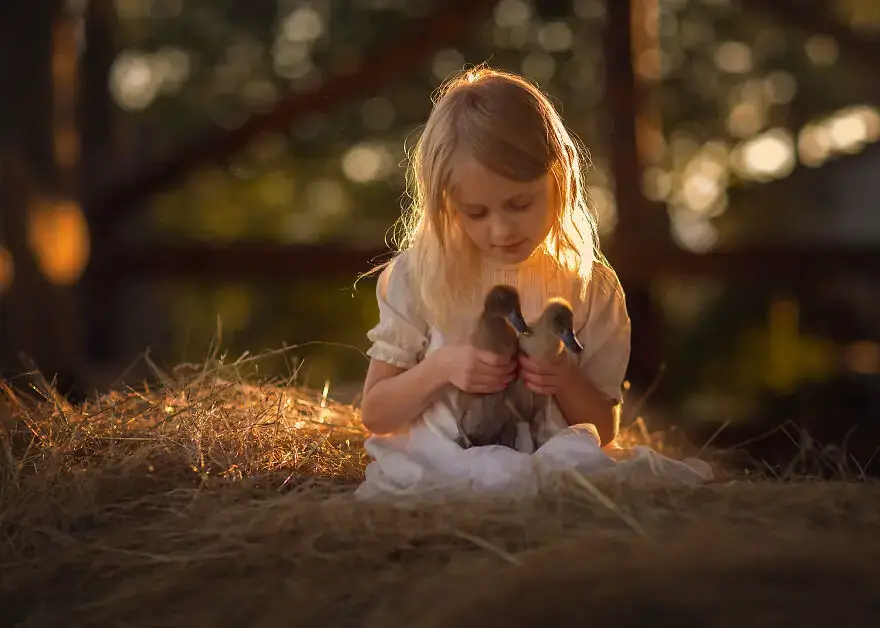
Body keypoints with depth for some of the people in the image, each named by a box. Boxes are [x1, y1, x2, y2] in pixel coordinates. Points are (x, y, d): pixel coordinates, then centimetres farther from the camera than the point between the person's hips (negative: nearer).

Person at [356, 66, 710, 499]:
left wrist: (566, 381, -11)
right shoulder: (419, 275, 2)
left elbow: (604, 432, 11)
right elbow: (374, 413, 6)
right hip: (428, 474, -1)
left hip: (550, 468, 1)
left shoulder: (591, 287, 5)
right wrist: (441, 367, -14)